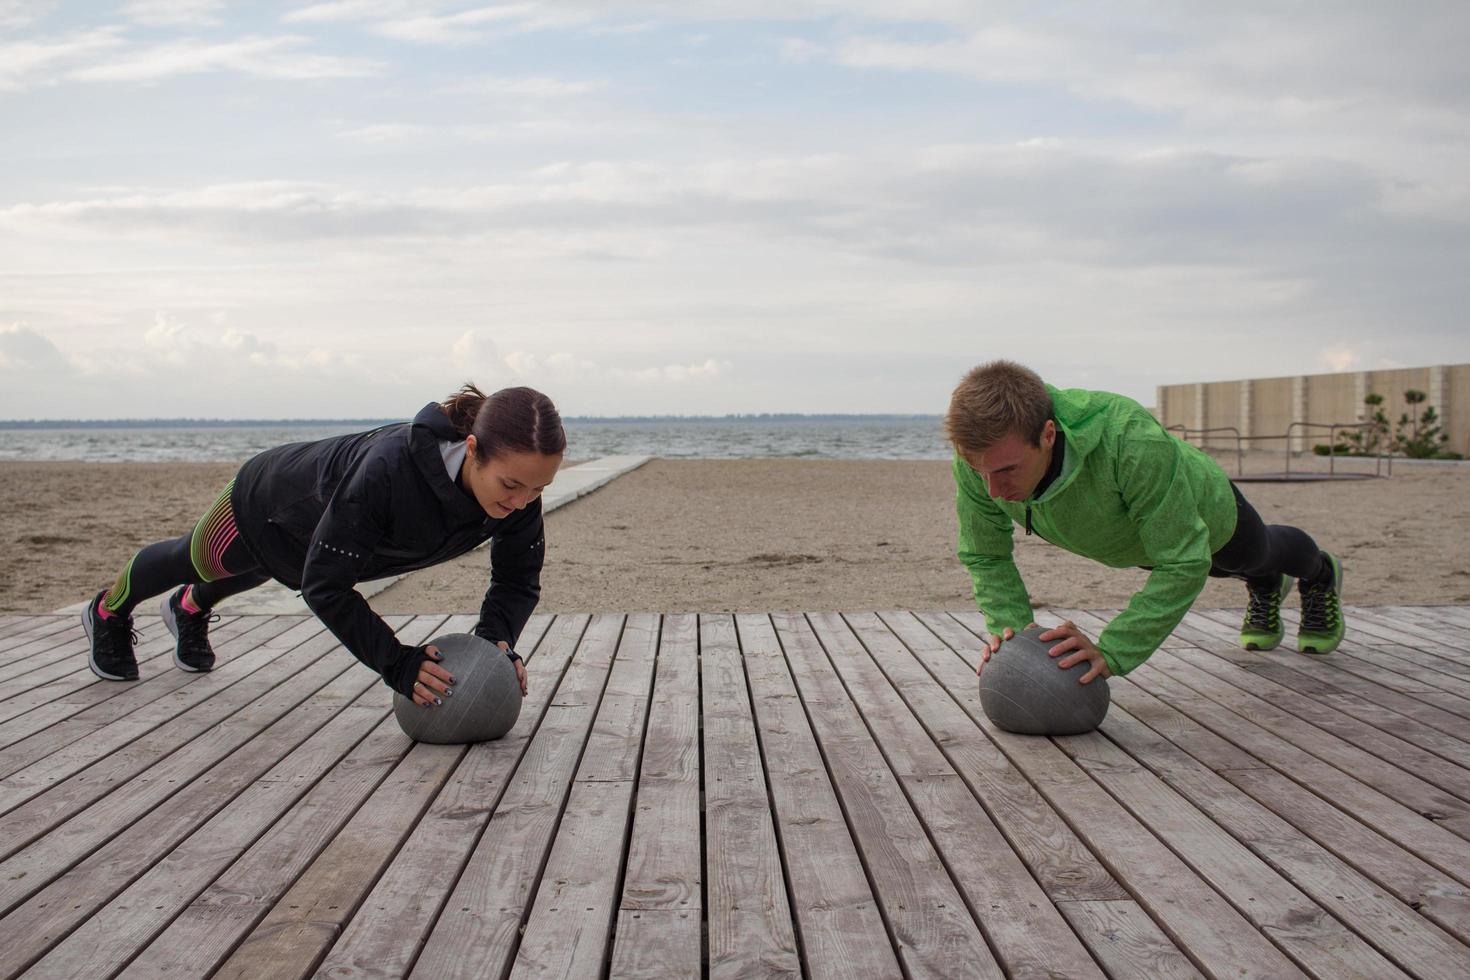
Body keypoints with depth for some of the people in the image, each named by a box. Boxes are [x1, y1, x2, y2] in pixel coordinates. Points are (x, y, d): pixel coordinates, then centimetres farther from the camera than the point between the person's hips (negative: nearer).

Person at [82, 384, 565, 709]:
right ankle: (108, 614, 64)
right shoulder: (390, 471, -50)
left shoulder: (518, 485, -34)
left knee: (253, 570, 38)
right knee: (193, 560, 30)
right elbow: (324, 586, -41)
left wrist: (496, 639, -36)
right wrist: (397, 664, -46)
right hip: (268, 502, -5)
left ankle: (190, 609, 73)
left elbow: (518, 577, -19)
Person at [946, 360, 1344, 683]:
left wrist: (1113, 651, -50)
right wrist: (1010, 628, -37)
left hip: (1205, 512, -4)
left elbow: (1184, 562, -45)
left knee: (1257, 551, 33)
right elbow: (985, 557, -22)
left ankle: (1320, 576, 69)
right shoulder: (980, 455, -39)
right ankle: (1265, 586, 72)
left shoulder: (1132, 440, -53)